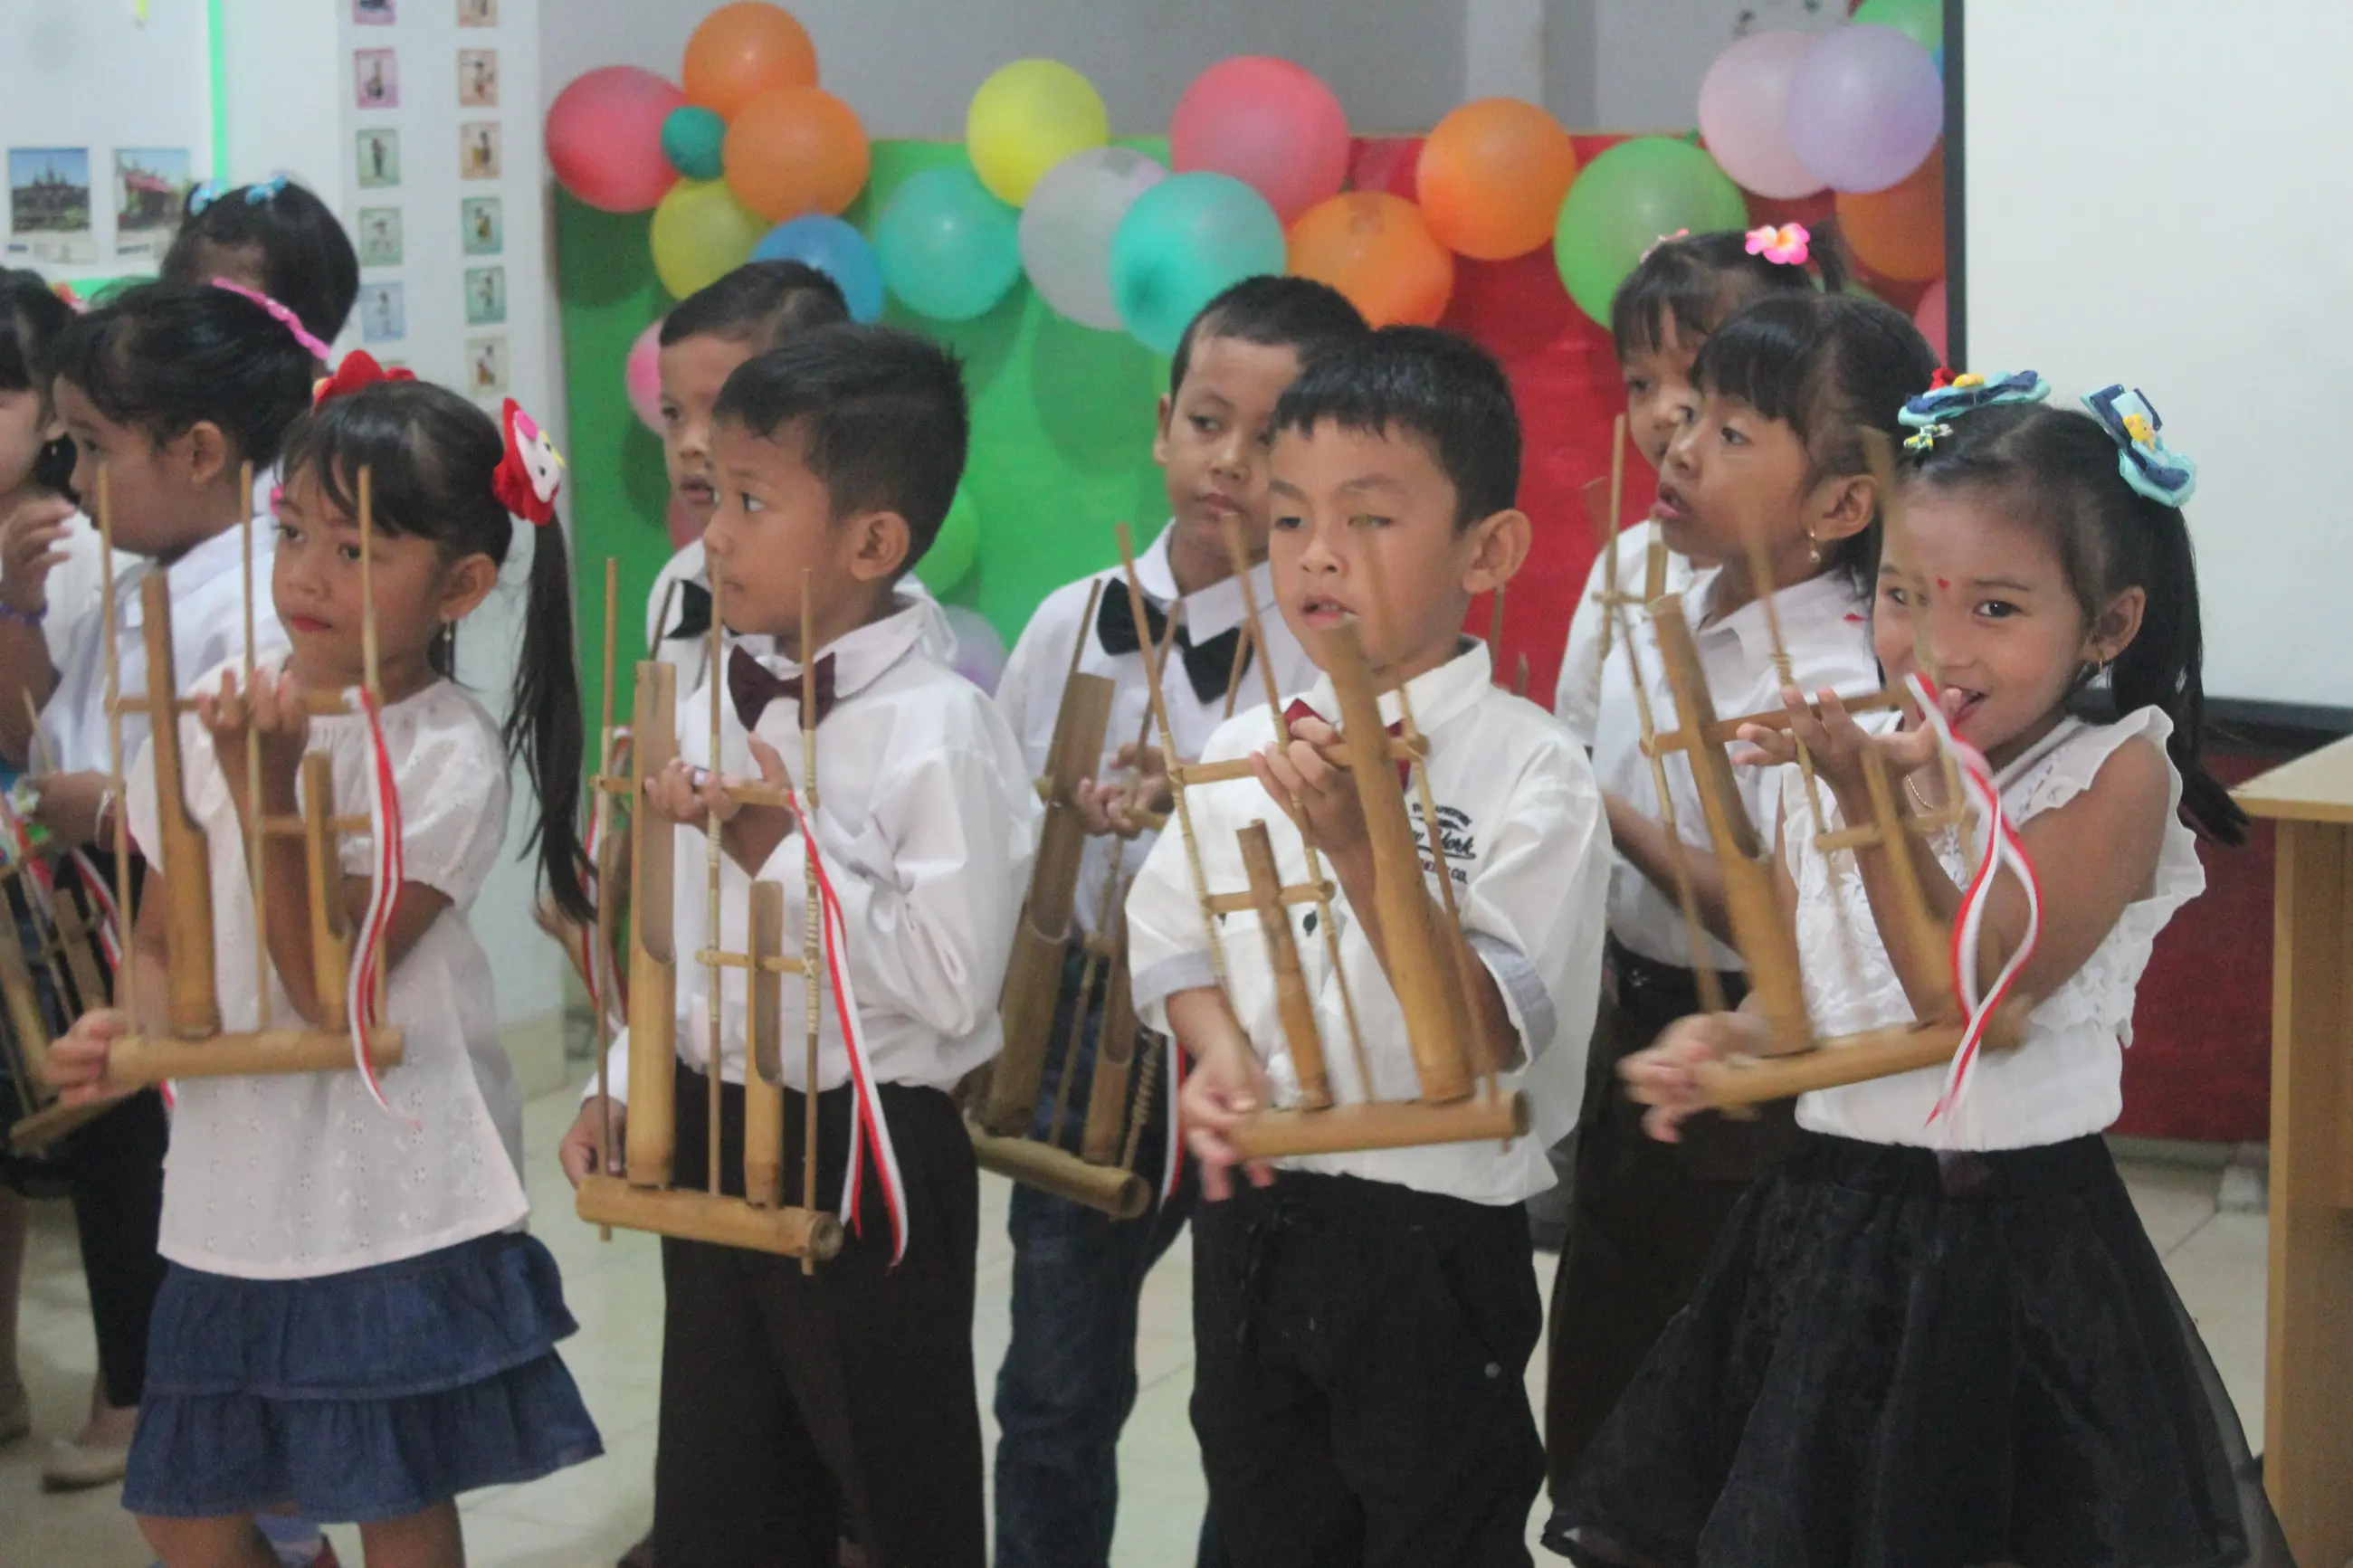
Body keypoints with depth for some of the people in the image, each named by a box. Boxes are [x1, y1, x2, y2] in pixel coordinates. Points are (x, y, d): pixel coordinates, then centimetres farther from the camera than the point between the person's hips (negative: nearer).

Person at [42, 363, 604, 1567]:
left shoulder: (450, 759, -12)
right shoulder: (215, 709, 2)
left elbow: (329, 986, -18)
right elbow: (160, 938, 9)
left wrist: (269, 787, -24)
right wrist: (125, 1027, -12)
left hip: (395, 1206, -5)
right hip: (234, 1187, 5)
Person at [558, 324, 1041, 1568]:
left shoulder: (939, 732, -19)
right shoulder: (714, 706, 5)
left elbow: (952, 985, -25)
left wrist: (782, 850, -24)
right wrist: (623, 1088, 6)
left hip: (864, 1158, -7)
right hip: (711, 1142, 7)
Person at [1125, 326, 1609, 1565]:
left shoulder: (1530, 770, -15)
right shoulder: (1244, 749, 3)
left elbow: (1493, 1031, -21)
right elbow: (1174, 928, 9)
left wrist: (1361, 844, -31)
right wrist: (1220, 1047, -12)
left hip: (1428, 1232, -5)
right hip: (1251, 1217, 5)